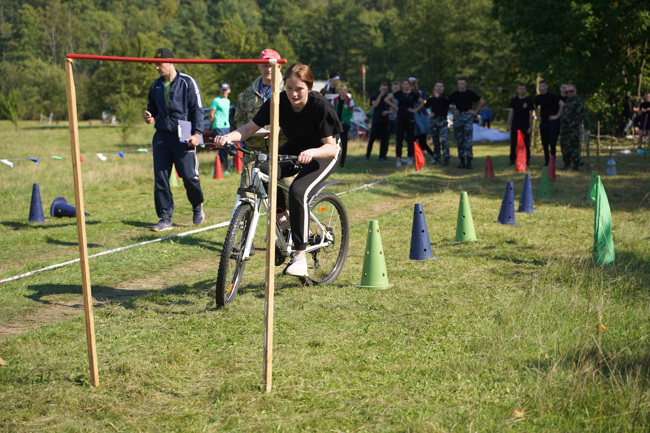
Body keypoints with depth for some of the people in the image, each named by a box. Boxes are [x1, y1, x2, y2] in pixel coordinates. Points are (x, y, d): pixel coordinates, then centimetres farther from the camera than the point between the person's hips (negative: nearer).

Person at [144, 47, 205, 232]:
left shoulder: (187, 82, -2)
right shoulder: (156, 85, 14)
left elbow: (197, 109, -2)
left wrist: (197, 133, -11)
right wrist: (149, 115, 6)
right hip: (161, 135, 5)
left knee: (189, 175, -5)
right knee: (160, 177, -1)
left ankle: (197, 206, 24)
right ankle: (165, 218, 6)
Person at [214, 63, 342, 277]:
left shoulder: (321, 106, -26)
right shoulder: (279, 101, -16)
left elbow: (331, 146, -28)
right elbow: (250, 128, -14)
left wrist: (311, 152, -49)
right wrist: (228, 137, -34)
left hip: (322, 154, -5)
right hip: (293, 148, 5)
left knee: (298, 190, -31)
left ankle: (300, 257, -24)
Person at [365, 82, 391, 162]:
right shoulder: (375, 96, 5)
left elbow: (391, 110, 14)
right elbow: (374, 105, -13)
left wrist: (387, 112, -8)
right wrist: (380, 96, -12)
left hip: (385, 121, 2)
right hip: (376, 121, -2)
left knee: (384, 139, 1)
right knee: (372, 138, -4)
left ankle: (382, 156, 6)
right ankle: (367, 156, 5)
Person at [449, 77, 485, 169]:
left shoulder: (471, 93, 3)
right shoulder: (454, 94, 8)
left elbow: (482, 101, 9)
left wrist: (475, 111, 2)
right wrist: (453, 110, 7)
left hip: (468, 117, -3)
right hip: (457, 117, 3)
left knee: (468, 140, -10)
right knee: (459, 140, 4)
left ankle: (469, 161, -11)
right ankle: (462, 161, 11)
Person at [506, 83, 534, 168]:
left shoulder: (529, 101, 3)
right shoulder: (514, 100, 8)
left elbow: (530, 114, 2)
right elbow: (511, 112, 7)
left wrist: (530, 126, -5)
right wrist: (508, 124, 0)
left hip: (525, 126, -2)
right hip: (515, 125, 2)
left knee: (526, 144, 0)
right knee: (513, 143, 1)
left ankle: (526, 161, 6)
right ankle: (512, 160, 8)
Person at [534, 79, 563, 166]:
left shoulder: (552, 96, -9)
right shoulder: (538, 98, 11)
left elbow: (562, 104, -13)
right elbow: (536, 107, 29)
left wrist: (557, 116, -12)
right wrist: (538, 116, 15)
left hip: (552, 122, -6)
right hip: (543, 122, 6)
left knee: (552, 143, -7)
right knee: (544, 143, 7)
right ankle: (547, 161, 13)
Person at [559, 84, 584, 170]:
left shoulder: (578, 102, -6)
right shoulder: (567, 101, 19)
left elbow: (580, 115, -13)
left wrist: (572, 124, -17)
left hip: (573, 128, -8)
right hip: (564, 129, 8)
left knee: (574, 146, -9)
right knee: (565, 147, 9)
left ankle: (576, 165, -5)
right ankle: (567, 164, 18)